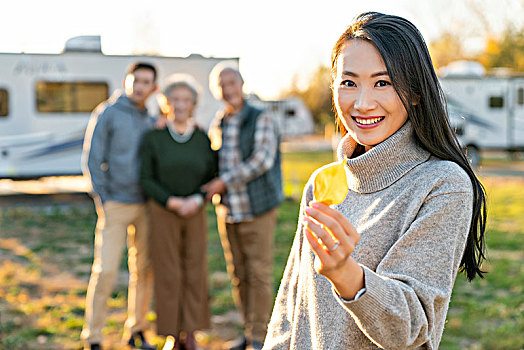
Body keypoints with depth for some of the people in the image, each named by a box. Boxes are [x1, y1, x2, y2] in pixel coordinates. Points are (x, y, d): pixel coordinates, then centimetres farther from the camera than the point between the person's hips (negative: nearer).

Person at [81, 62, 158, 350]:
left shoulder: (148, 120, 12)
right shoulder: (107, 113, -5)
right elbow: (92, 161, -7)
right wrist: (103, 200, -11)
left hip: (146, 206, 6)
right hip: (115, 206, -5)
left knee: (144, 269, 8)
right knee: (105, 270, -8)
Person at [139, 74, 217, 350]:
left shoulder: (203, 139, 2)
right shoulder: (154, 138, -3)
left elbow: (212, 177, 5)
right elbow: (146, 179, -3)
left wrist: (197, 200, -13)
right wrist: (171, 201, -15)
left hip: (195, 212, 2)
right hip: (163, 211, -2)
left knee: (195, 271, 3)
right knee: (168, 273, 2)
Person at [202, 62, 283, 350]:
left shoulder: (262, 120, -6)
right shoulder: (216, 126, 11)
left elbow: (263, 159, -17)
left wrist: (225, 181, -17)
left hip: (258, 209, -5)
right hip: (228, 211, 5)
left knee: (259, 273, -1)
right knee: (238, 274, 10)